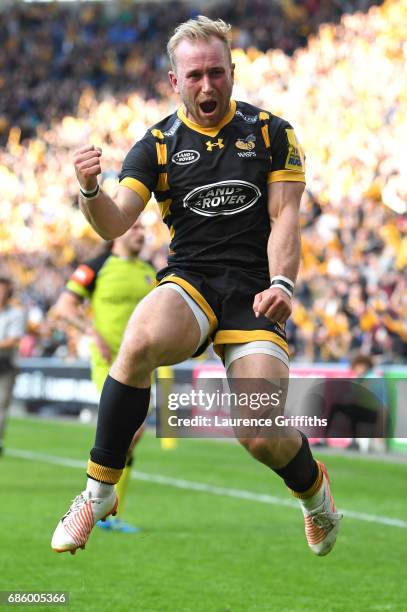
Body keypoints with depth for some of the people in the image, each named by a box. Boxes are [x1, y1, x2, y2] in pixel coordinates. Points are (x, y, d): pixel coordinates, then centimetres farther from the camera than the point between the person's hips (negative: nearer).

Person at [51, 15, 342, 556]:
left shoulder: (271, 132, 6)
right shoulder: (158, 143, 6)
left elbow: (284, 216, 1)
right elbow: (115, 223, -3)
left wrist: (281, 284, -17)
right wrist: (90, 190, -26)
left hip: (255, 291, 0)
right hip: (189, 281, 0)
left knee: (265, 439, -15)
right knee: (141, 341, -37)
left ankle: (314, 491, 24)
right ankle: (98, 495, -24)